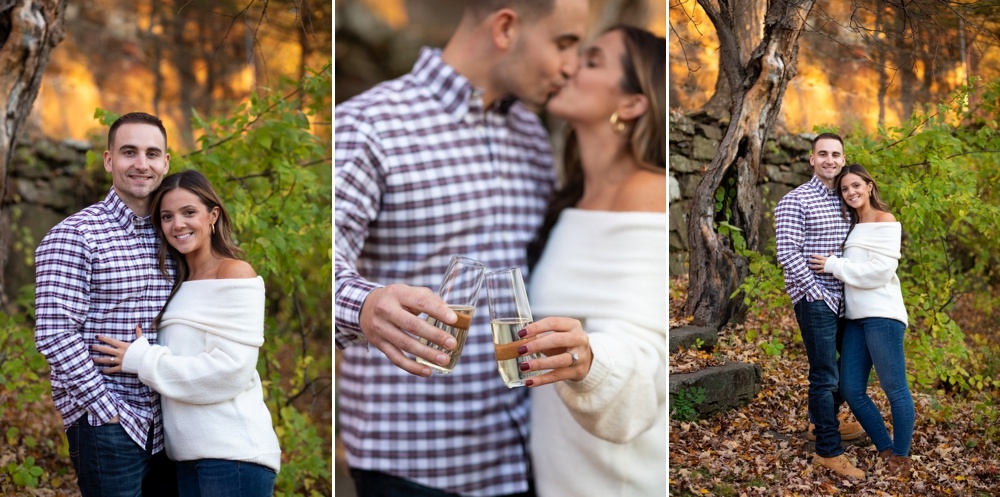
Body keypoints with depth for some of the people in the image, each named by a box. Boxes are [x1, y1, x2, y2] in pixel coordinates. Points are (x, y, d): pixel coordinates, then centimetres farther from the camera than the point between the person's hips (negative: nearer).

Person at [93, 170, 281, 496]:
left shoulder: (235, 273, -6)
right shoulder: (179, 284, 17)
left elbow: (232, 368, -16)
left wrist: (141, 359, -10)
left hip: (233, 452, -7)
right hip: (189, 451, 7)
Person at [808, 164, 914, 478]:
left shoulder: (884, 221, -3)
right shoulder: (853, 225, 21)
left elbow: (880, 270, -13)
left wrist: (833, 265, -11)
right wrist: (831, 266, 3)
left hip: (882, 315, -8)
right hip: (855, 317, 8)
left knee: (894, 388, -3)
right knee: (851, 390, 5)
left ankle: (901, 458, 7)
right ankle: (886, 450, 17)